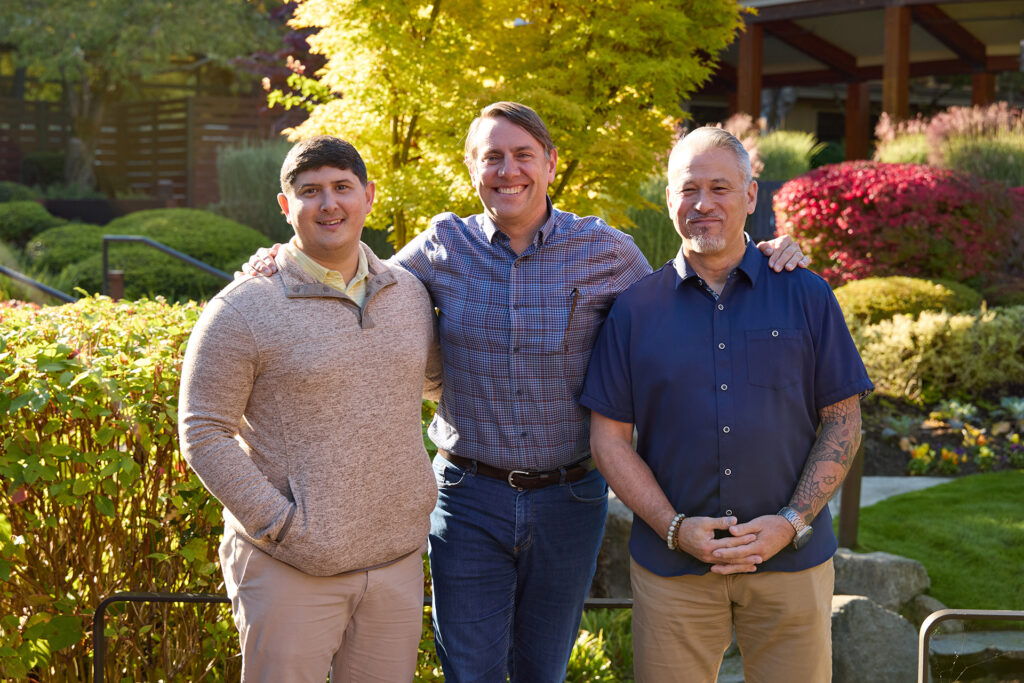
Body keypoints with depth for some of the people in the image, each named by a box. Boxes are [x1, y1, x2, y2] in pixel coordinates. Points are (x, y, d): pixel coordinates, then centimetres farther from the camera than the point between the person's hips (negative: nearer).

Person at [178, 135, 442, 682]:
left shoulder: (410, 294, 8)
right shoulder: (243, 309, -8)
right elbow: (204, 434, -9)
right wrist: (282, 528, -14)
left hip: (396, 558, 5)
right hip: (287, 569, -4)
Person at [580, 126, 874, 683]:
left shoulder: (807, 297, 4)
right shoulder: (636, 309, 4)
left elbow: (842, 421, 3)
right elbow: (609, 437, 3)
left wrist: (792, 522, -9)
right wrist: (674, 528, -9)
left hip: (791, 559, 0)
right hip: (670, 564, 0)